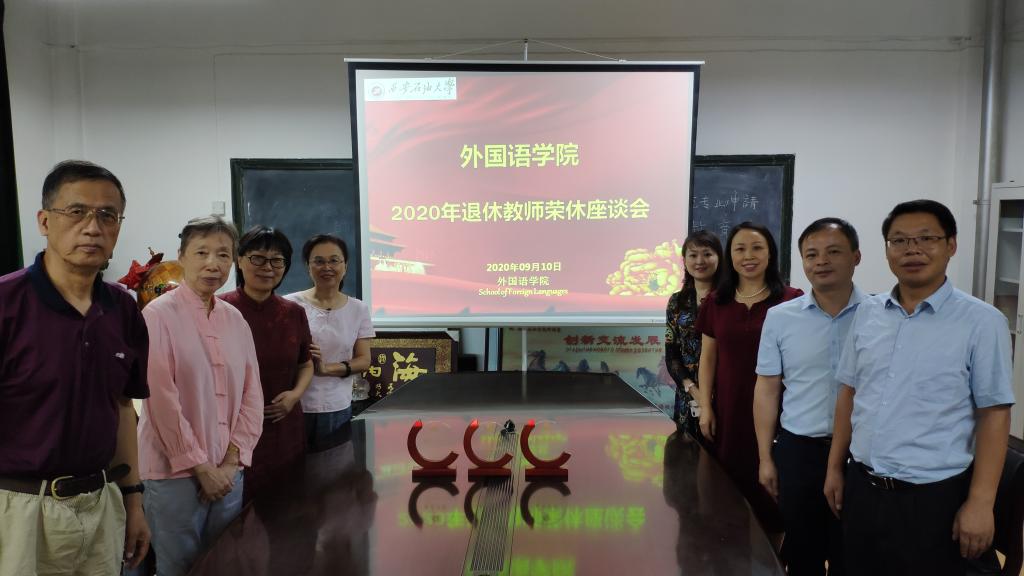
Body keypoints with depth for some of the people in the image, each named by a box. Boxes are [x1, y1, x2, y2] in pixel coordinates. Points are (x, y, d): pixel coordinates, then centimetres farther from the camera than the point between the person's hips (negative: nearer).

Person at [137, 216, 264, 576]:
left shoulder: (235, 319, 7)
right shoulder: (158, 315, -10)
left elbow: (252, 394, 6)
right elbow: (163, 401, -14)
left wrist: (231, 462, -3)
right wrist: (200, 467, -12)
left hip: (228, 472, 5)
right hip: (175, 473, -5)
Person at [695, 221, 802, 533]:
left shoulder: (792, 301, -5)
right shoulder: (715, 303, 7)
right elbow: (707, 358, 9)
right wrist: (705, 407, 4)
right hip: (728, 411, 3)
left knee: (768, 485, 4)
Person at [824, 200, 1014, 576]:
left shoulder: (982, 322, -9)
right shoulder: (867, 314, 4)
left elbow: (994, 416, -9)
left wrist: (980, 503, -11)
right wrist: (835, 468, 11)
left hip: (932, 498, -4)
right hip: (862, 488, 4)